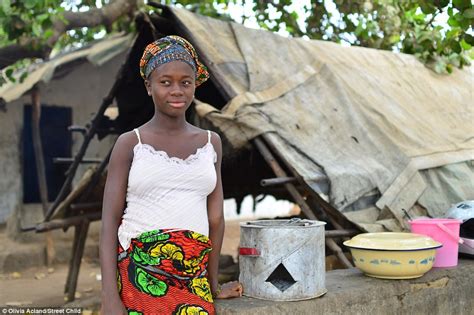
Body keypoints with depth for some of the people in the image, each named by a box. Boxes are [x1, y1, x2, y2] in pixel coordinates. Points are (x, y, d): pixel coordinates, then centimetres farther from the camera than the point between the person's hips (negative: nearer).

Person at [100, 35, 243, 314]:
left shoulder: (211, 142, 9)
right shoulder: (130, 144, 1)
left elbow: (215, 217, 10)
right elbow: (109, 221, -3)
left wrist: (213, 284, 13)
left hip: (194, 279, 3)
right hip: (140, 276, -2)